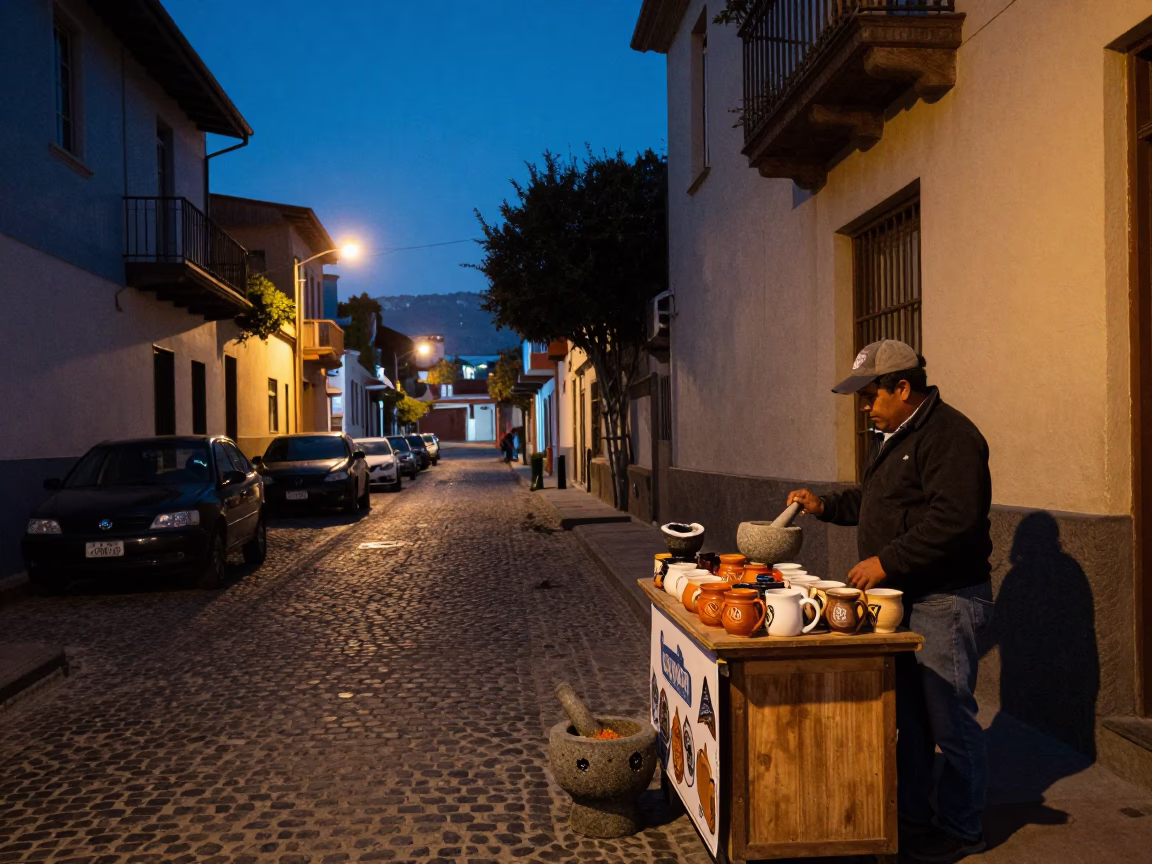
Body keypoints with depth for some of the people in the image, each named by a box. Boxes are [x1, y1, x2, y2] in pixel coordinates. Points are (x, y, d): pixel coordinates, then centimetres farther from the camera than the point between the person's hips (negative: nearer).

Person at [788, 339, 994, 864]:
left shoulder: (948, 437, -17)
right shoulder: (891, 436, 15)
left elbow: (953, 522, -27)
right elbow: (872, 501, 27)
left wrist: (887, 561, -25)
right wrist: (826, 506, 13)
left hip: (944, 601, -10)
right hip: (902, 597, 10)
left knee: (950, 720, 2)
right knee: (908, 716, 17)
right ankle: (913, 819, 30)